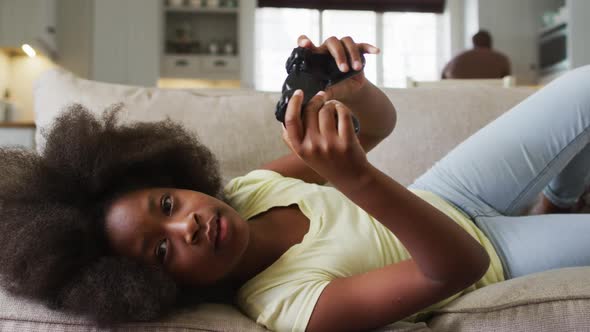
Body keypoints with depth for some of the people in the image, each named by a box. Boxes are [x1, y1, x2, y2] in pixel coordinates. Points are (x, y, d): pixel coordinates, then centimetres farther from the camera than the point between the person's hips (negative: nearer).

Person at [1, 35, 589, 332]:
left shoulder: (248, 187, -17)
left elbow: (379, 122, -10)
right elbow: (461, 264, -42)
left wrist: (351, 88, -35)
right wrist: (354, 178, -58)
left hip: (438, 197, 5)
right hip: (496, 256, -5)